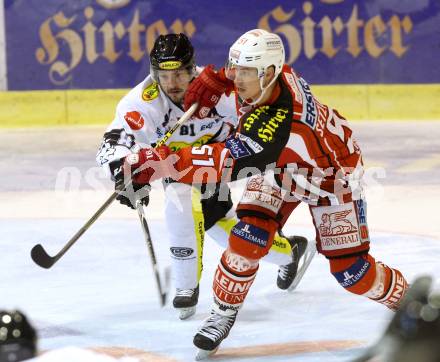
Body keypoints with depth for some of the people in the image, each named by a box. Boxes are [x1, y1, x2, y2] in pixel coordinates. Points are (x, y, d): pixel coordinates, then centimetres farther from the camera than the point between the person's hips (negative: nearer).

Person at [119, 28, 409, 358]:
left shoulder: (277, 126, -46)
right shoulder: (264, 75, -24)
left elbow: (225, 162, -51)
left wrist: (159, 163, -57)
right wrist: (217, 79, -10)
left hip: (330, 172, -6)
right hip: (278, 168, 7)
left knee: (351, 271, -5)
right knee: (248, 237, -14)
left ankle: (403, 296, 24)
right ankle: (223, 314, 5)